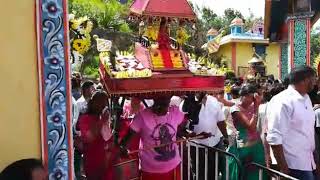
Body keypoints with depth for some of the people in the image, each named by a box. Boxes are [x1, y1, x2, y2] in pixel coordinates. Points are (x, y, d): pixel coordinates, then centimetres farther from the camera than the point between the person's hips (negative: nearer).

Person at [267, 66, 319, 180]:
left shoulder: (306, 99, 9)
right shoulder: (282, 101, -19)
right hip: (294, 166, -8)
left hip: (309, 163, 8)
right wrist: (283, 168, -19)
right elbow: (274, 138, -22)